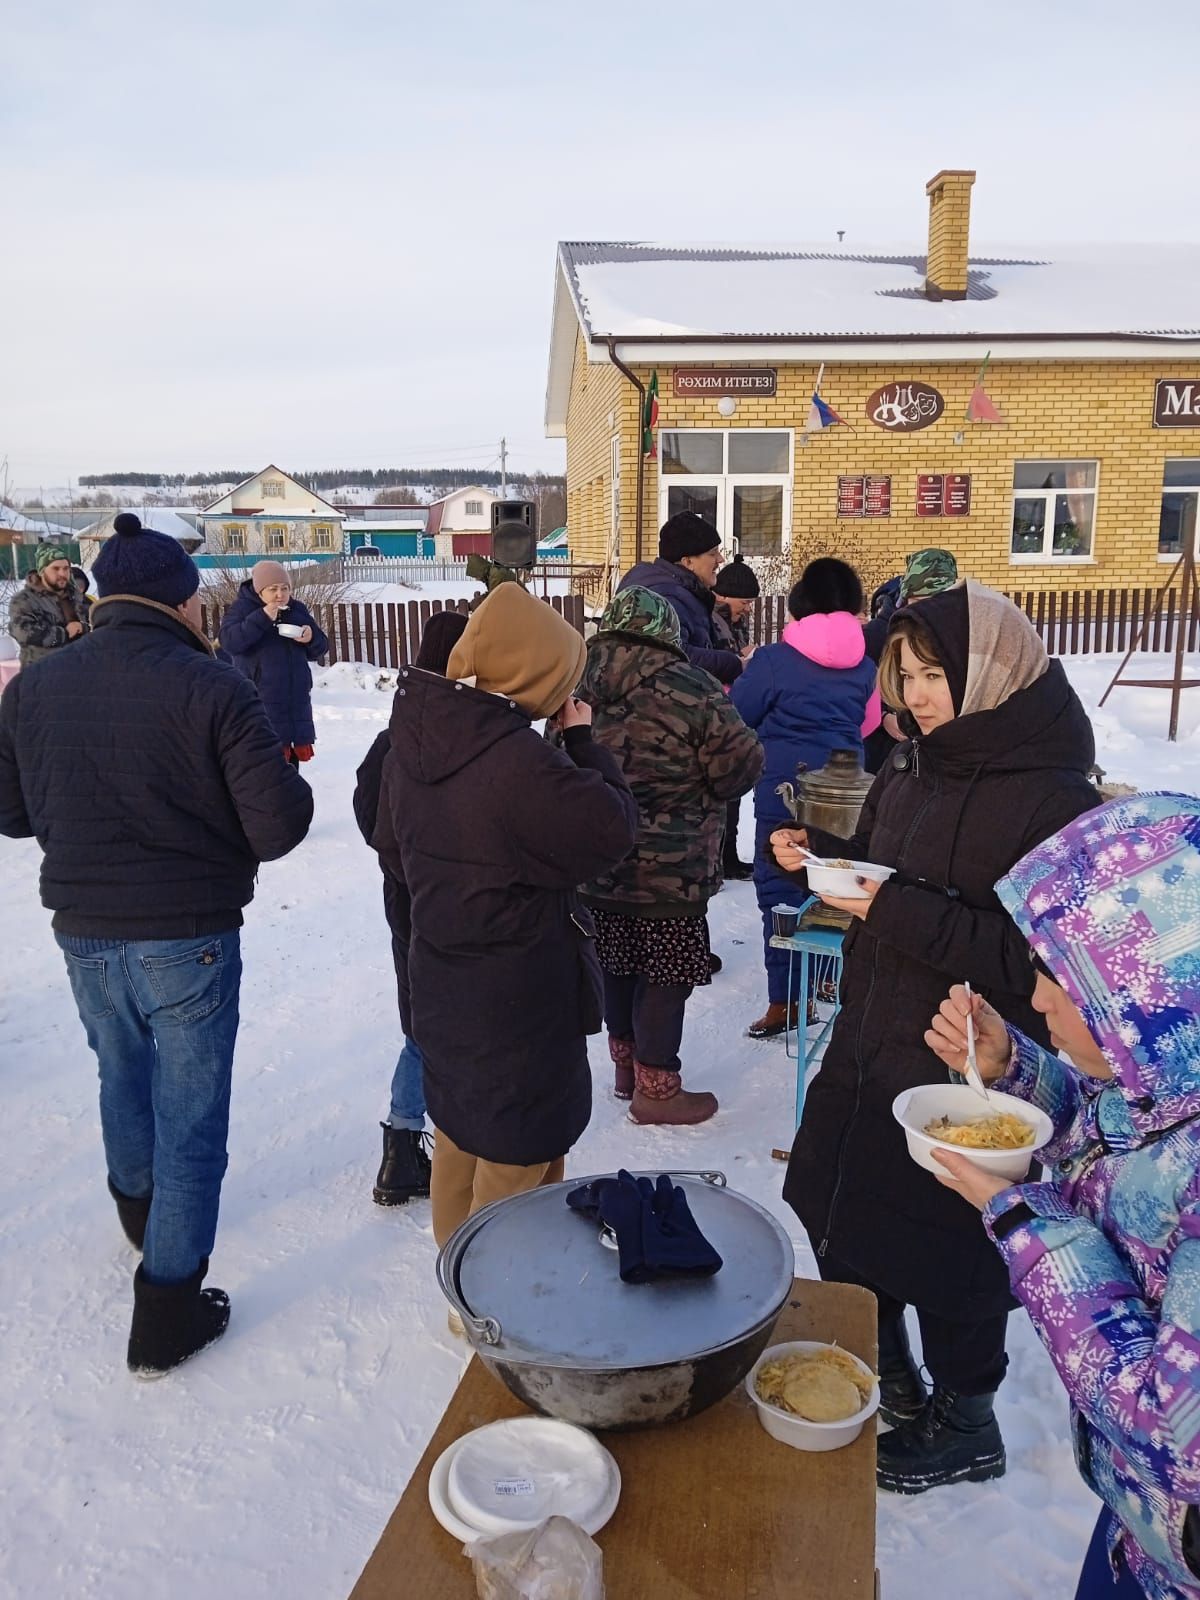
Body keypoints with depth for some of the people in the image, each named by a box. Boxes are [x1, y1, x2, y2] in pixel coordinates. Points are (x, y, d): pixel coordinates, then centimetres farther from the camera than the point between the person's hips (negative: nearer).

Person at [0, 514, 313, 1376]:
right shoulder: (212, 687, -19)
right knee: (191, 1120, 8)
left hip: (83, 934, 5)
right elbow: (279, 825, -20)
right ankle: (168, 1314, 18)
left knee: (123, 1078, 28)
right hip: (188, 939, -5)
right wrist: (287, 778, 0)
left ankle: (139, 1209, 53)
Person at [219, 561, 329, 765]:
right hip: (258, 703, -5)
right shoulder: (242, 608, -3)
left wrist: (312, 637, -9)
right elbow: (229, 642, -20)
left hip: (296, 701, 5)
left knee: (292, 756, 14)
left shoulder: (298, 610, 11)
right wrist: (262, 618, -25)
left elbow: (319, 650, 14)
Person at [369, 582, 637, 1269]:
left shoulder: (413, 737, -2)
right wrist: (583, 739, -8)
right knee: (518, 1157, 10)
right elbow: (612, 827, -18)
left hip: (442, 979, 9)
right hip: (519, 998, -8)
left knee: (461, 1127, 25)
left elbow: (393, 846, 11)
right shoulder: (520, 760, -29)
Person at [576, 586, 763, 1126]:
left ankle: (626, 1066, 34)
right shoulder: (686, 687, -17)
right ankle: (656, 1089, 15)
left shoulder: (581, 687, 2)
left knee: (619, 966, 18)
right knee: (667, 972, 5)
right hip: (672, 868, -6)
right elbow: (741, 766, -14)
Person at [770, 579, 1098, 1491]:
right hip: (868, 1049, 8)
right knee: (842, 1226, 21)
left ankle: (966, 1425, 40)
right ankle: (892, 1384, 48)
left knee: (947, 1252, 11)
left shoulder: (1053, 801, -20)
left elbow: (1040, 960, -26)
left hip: (961, 1078, -8)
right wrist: (823, 860, -4)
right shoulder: (911, 774, 4)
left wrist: (905, 916, -29)